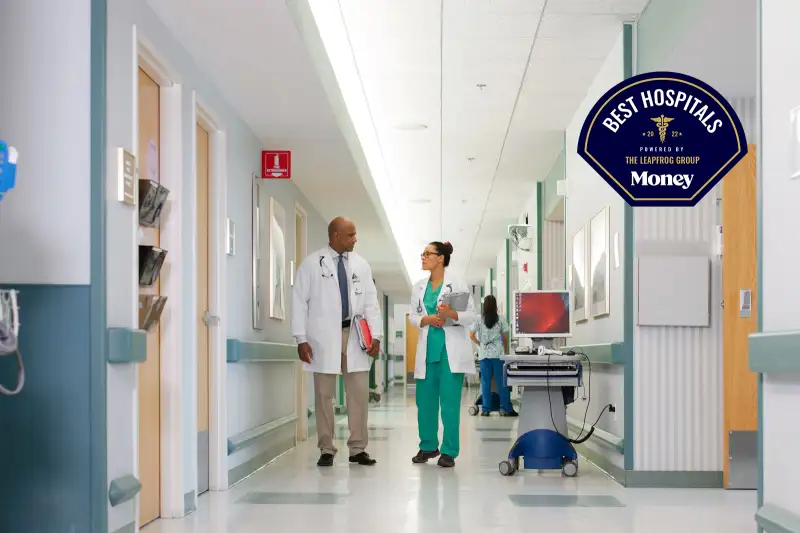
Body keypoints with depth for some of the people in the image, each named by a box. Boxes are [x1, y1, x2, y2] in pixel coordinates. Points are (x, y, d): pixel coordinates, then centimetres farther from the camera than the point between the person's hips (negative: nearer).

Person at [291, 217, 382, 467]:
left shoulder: (361, 265, 9)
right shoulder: (312, 263, -1)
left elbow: (371, 302, 9)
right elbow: (299, 302, -2)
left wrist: (375, 335, -2)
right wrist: (301, 339, -8)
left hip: (355, 336, 3)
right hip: (324, 337, -3)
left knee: (359, 394, 3)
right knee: (324, 395, 3)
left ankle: (358, 449, 11)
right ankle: (326, 450, 11)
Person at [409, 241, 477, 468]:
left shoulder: (457, 284, -3)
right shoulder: (418, 287, 12)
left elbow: (472, 315, -5)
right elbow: (412, 316, 10)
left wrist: (451, 314, -23)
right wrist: (427, 319, -10)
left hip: (451, 350, -5)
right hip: (428, 349, 5)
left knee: (450, 402, -3)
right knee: (425, 400, 7)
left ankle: (449, 451, 3)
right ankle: (428, 446, 21)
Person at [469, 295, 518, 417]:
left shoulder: (479, 319, -1)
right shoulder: (500, 319, -2)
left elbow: (471, 335, -4)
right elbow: (505, 337, 2)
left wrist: (480, 343, 11)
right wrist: (504, 347, 18)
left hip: (484, 353, 1)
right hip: (498, 353, -1)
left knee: (485, 382, 4)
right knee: (501, 381, 3)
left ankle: (485, 409, 4)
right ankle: (505, 409, 4)